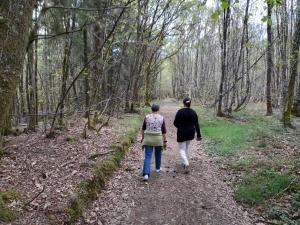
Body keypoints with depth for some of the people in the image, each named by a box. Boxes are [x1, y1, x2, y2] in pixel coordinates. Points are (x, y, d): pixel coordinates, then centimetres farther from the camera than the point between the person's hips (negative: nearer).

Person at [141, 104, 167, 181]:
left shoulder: (147, 117, 0)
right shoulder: (161, 118, -3)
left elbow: (143, 129, 7)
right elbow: (164, 131, -3)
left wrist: (142, 138, 19)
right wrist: (165, 141, 2)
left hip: (148, 139, 0)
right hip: (158, 139, 0)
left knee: (147, 157, -1)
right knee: (158, 154, 24)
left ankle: (146, 174, -15)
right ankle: (157, 168, 43)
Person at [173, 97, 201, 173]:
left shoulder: (180, 111, -13)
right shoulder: (193, 112, -1)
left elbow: (175, 123, -8)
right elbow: (196, 125, 1)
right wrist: (198, 135, 7)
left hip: (182, 133, -4)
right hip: (190, 133, 4)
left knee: (182, 149, 4)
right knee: (186, 148, 23)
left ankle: (186, 163, -17)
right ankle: (185, 162, 30)